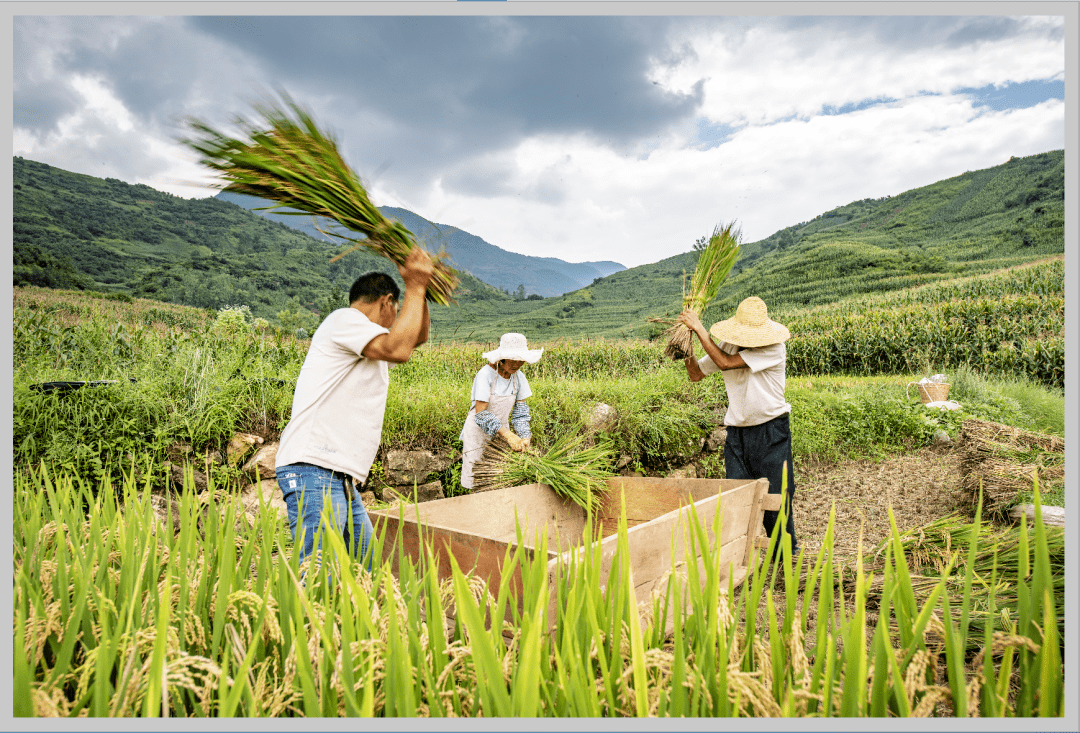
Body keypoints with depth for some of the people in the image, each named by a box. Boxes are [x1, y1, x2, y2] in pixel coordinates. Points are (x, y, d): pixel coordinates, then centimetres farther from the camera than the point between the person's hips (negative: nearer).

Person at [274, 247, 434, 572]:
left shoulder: (370, 345, 26)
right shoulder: (345, 318, -3)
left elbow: (416, 337, 34)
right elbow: (398, 349, -18)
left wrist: (418, 286, 19)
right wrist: (415, 288, -6)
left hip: (342, 480, 10)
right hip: (313, 470, -10)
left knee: (363, 575, 10)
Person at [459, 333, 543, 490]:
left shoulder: (518, 377, -6)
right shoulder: (485, 375, -22)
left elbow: (520, 411, 0)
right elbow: (481, 414, -26)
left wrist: (525, 436, -16)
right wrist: (508, 435, -33)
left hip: (501, 431, 5)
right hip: (478, 432, -4)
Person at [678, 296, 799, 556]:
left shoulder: (774, 349, -15)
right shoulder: (726, 346, 2)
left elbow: (726, 363, -24)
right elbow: (696, 374, 10)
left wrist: (699, 328, -20)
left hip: (771, 430, -4)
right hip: (737, 431, 4)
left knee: (776, 494, 3)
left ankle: (785, 551, 23)